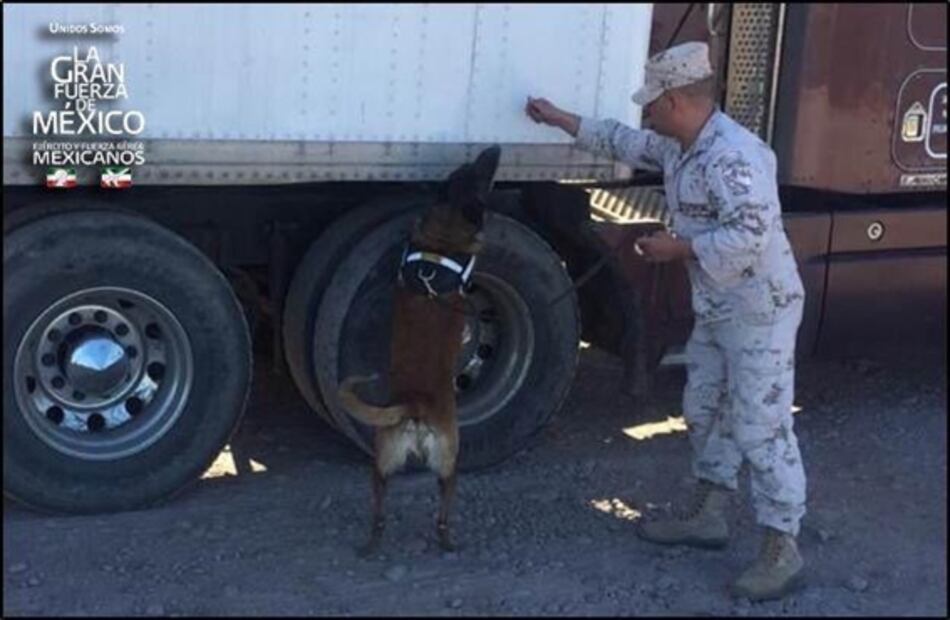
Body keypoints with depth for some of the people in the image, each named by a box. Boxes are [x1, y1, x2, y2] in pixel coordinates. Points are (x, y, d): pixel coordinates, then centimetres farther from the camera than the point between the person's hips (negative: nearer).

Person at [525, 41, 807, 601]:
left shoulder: (734, 155, -26)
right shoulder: (679, 146, 6)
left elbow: (750, 237, -33)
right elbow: (626, 143, 24)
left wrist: (677, 249, -21)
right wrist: (561, 120, 28)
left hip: (760, 311, -10)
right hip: (716, 310, 10)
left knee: (761, 427, -6)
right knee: (706, 411, 19)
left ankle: (783, 550, 3)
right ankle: (709, 514, 33)